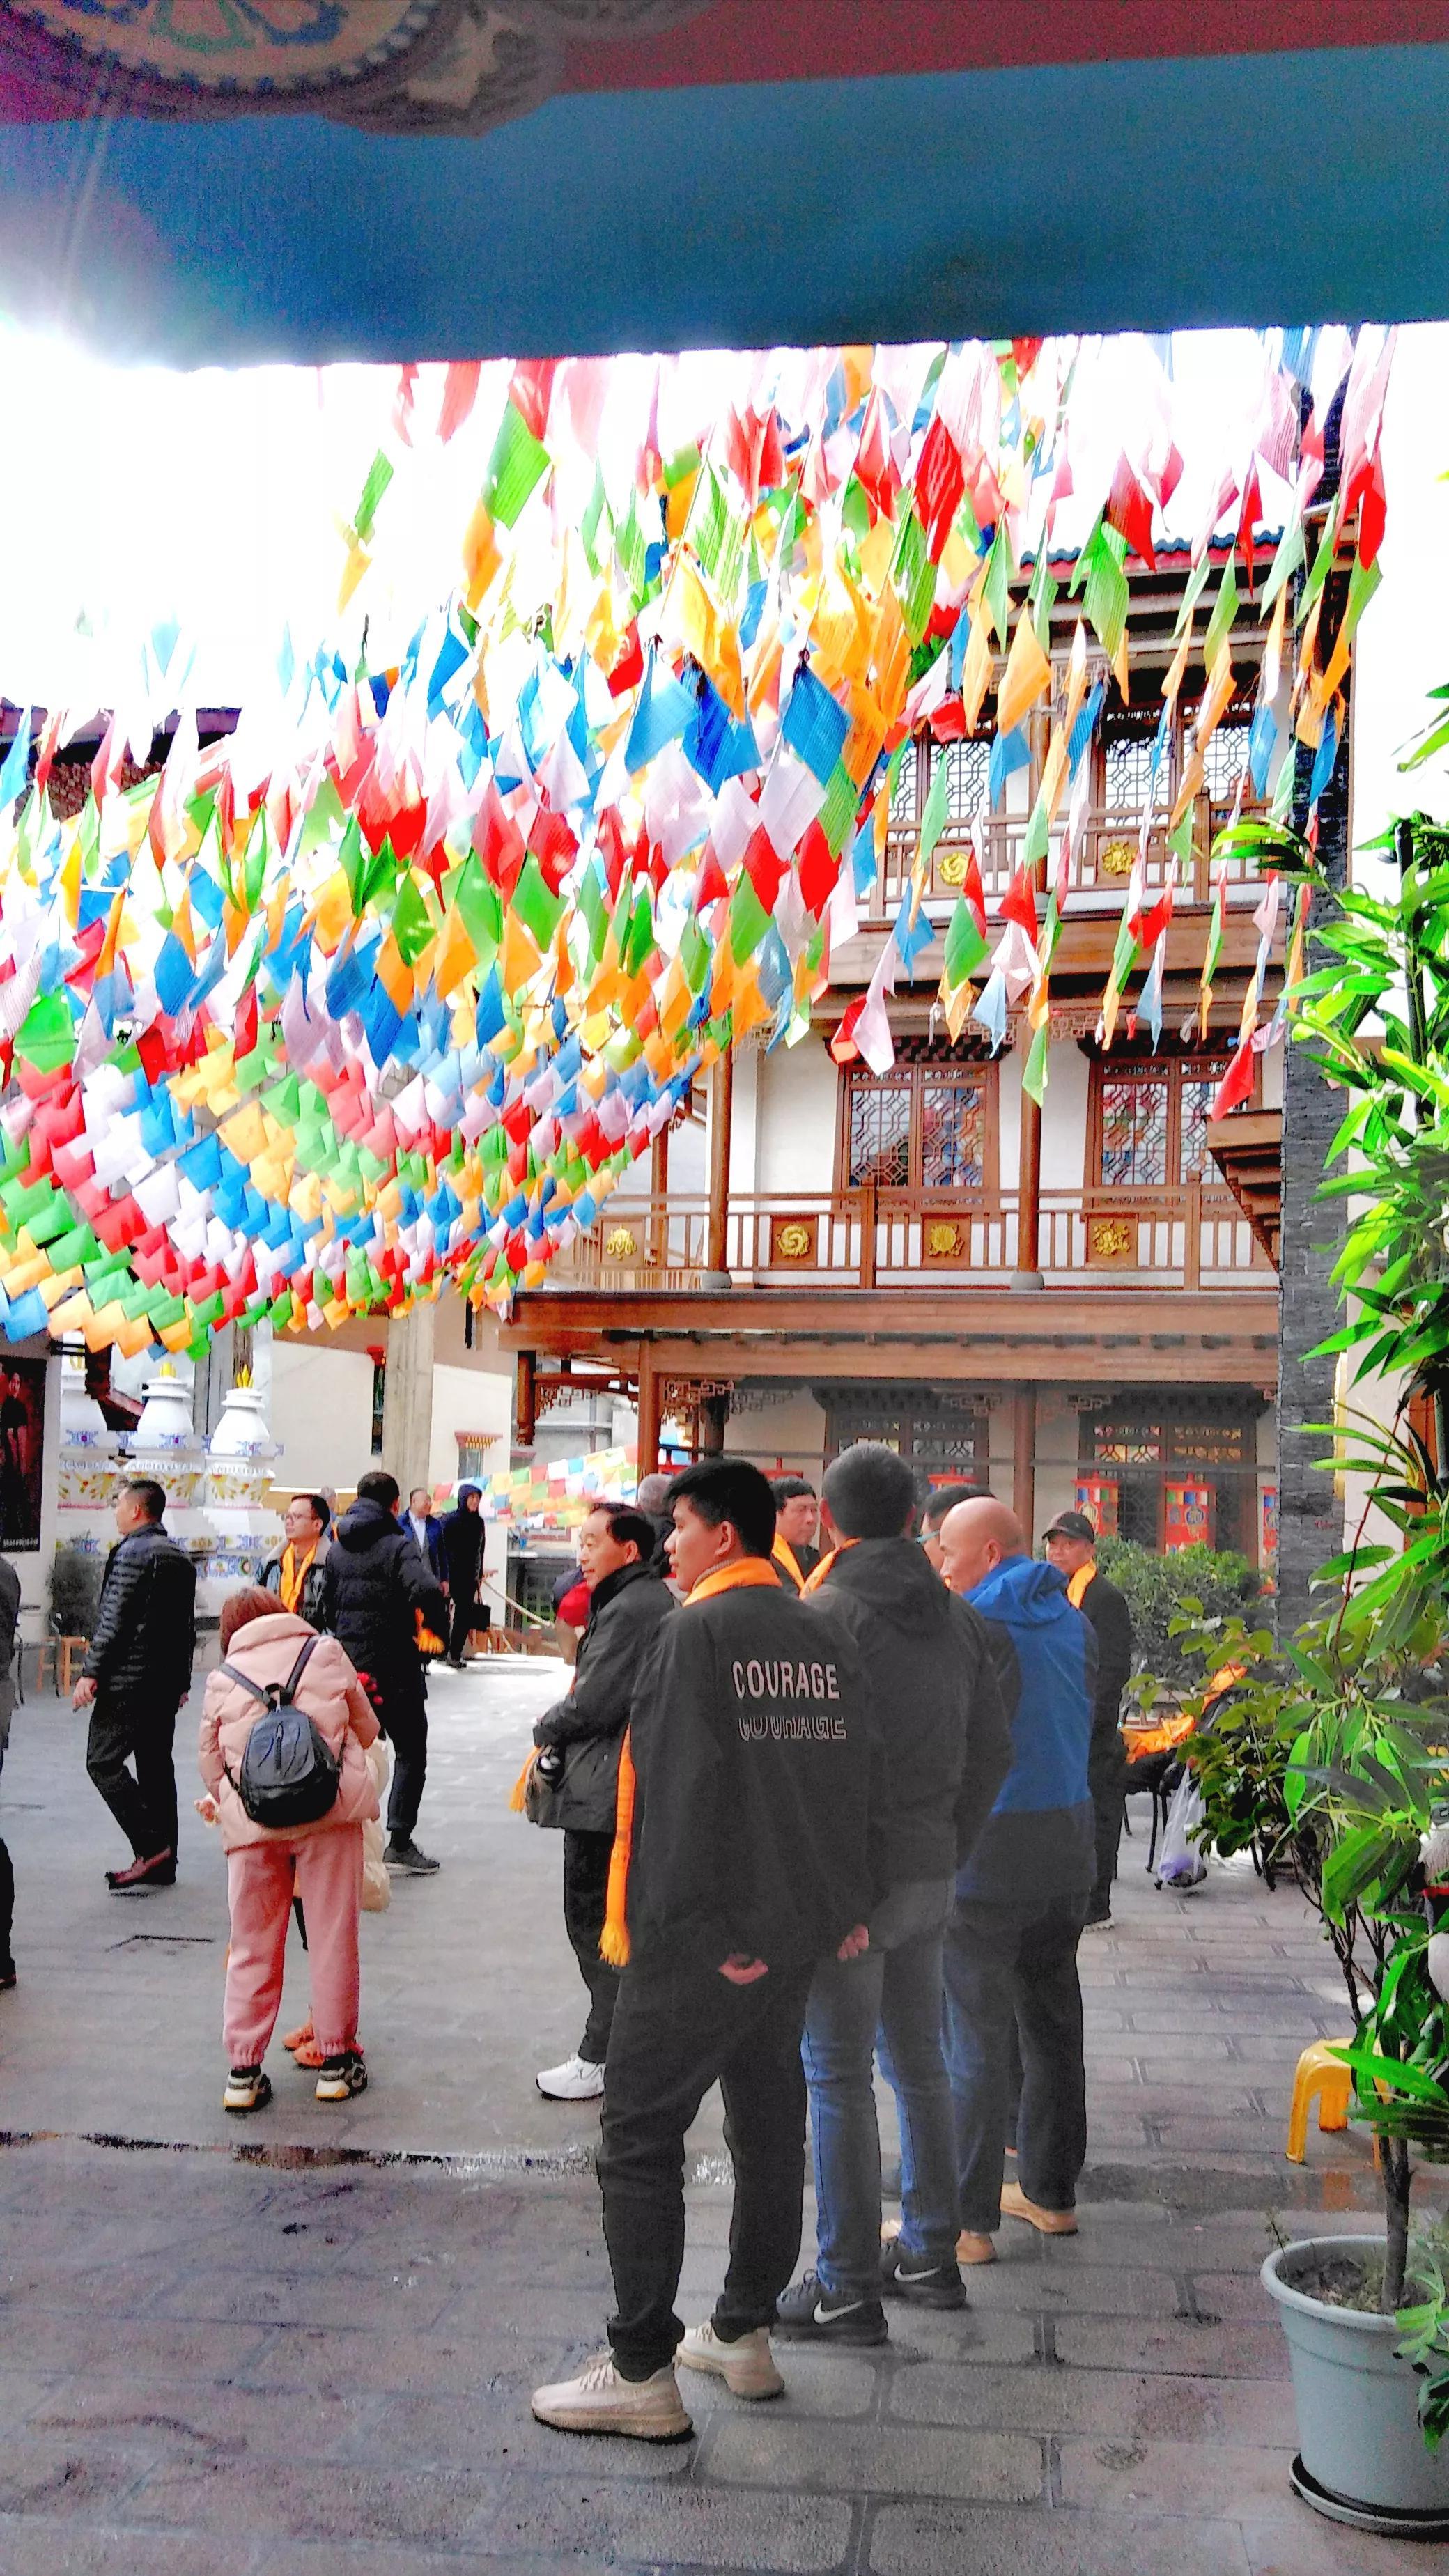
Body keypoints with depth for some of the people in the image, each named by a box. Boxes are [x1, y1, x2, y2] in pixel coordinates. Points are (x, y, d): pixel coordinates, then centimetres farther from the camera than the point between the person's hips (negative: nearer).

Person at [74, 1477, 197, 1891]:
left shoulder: (132, 1552, -11)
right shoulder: (181, 1557, 15)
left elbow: (113, 1620, -17)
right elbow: (188, 1625, 19)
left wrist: (91, 1672, -14)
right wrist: (181, 1680, 23)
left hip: (129, 1678, -9)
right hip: (167, 1682, 9)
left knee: (103, 1761, -4)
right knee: (156, 1765, 11)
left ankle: (151, 1846, -11)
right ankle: (162, 1864, 13)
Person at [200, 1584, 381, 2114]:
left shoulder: (223, 1677, 10)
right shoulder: (326, 1652, 9)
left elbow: (209, 1761, 11)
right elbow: (367, 1727, 15)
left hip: (252, 1823, 1)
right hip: (329, 1811, -1)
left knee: (253, 1948, 10)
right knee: (332, 1939, 8)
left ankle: (243, 2070, 13)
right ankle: (337, 2061, 15)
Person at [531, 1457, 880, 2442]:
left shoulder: (698, 1631, -15)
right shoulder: (829, 1639, 7)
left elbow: (683, 1787, -20)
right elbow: (862, 1777, 11)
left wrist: (695, 1928, -16)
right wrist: (851, 1905, 14)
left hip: (701, 1944, -8)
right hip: (799, 1935, 8)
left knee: (641, 2142, 2)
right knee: (771, 2130, 17)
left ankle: (642, 2372, 6)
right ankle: (747, 2332, 30)